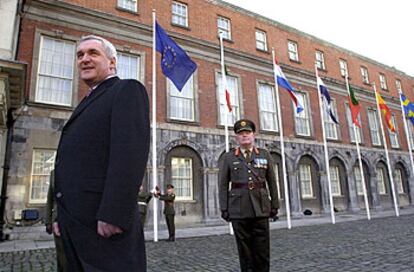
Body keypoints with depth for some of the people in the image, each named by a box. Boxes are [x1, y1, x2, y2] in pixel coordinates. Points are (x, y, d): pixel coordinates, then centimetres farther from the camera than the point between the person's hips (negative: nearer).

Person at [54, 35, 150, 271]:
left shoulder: (128, 90, -5)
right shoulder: (90, 101, 22)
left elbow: (132, 151, -19)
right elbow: (74, 162, 19)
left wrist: (113, 215, -25)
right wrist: (64, 217, 16)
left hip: (104, 223, -9)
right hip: (77, 222, 9)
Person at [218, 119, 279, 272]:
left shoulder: (265, 155, 9)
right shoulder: (228, 157, 5)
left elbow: (272, 182, 9)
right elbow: (223, 185, 3)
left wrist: (274, 205, 5)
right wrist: (224, 208, -3)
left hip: (260, 208, 1)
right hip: (239, 210, -1)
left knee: (262, 249, 5)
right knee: (244, 250, 7)